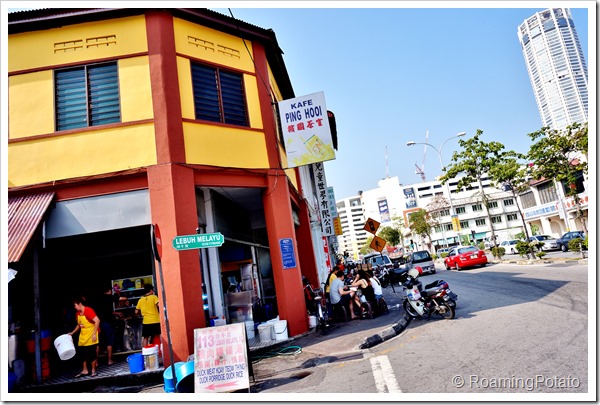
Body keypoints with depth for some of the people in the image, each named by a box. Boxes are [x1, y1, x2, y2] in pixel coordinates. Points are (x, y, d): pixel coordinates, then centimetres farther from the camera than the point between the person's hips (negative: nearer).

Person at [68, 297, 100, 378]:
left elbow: (97, 321, -25)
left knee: (92, 353, -2)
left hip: (91, 335, -8)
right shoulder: (77, 313, 6)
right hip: (83, 335, 8)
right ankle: (85, 371, 23)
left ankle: (93, 371, 12)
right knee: (83, 353, 10)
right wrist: (72, 333, 13)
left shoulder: (88, 310, -20)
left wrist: (94, 334, -25)